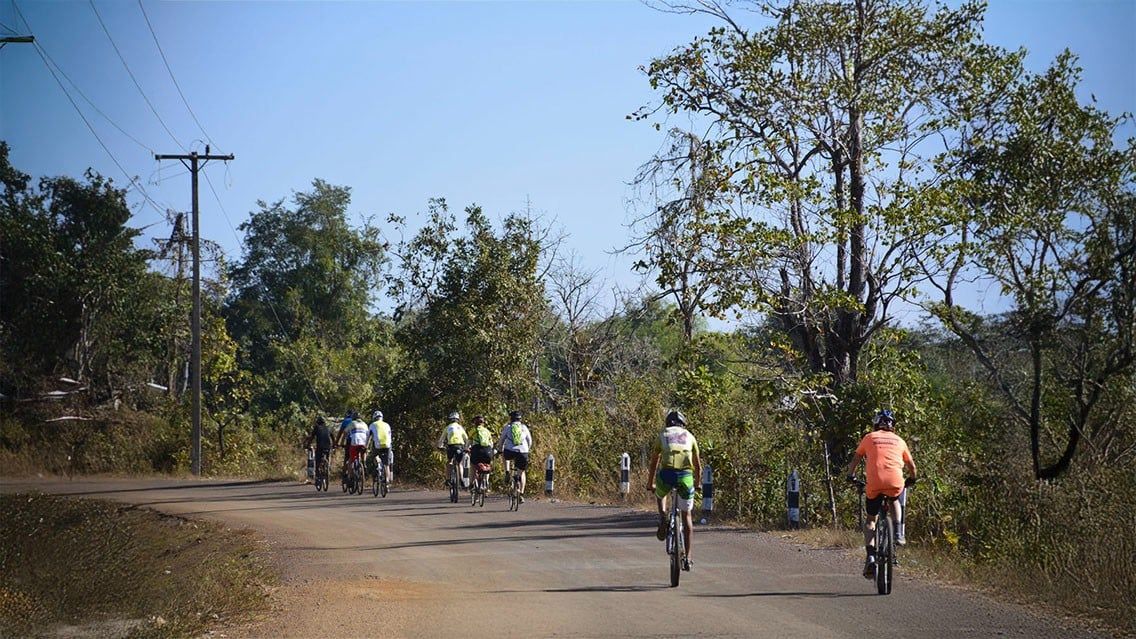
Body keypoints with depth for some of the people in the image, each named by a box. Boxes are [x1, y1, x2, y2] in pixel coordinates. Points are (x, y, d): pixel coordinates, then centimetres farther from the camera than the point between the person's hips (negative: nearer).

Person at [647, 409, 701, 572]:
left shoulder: (662, 435, 21)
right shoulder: (689, 436, 23)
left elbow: (654, 462, 26)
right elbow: (697, 464, 27)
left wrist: (651, 483, 38)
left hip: (666, 474, -1)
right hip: (685, 476, 1)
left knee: (660, 494, 37)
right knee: (686, 516, 16)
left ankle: (663, 520, 10)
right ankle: (688, 558, 14)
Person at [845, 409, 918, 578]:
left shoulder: (869, 438, 17)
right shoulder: (899, 440, 21)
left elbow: (855, 460, 17)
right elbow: (911, 465, 28)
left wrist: (851, 476, 34)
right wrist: (911, 479, 46)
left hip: (874, 483, -1)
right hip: (896, 483, 1)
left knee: (870, 519, 16)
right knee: (895, 501, 38)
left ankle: (870, 556, -1)